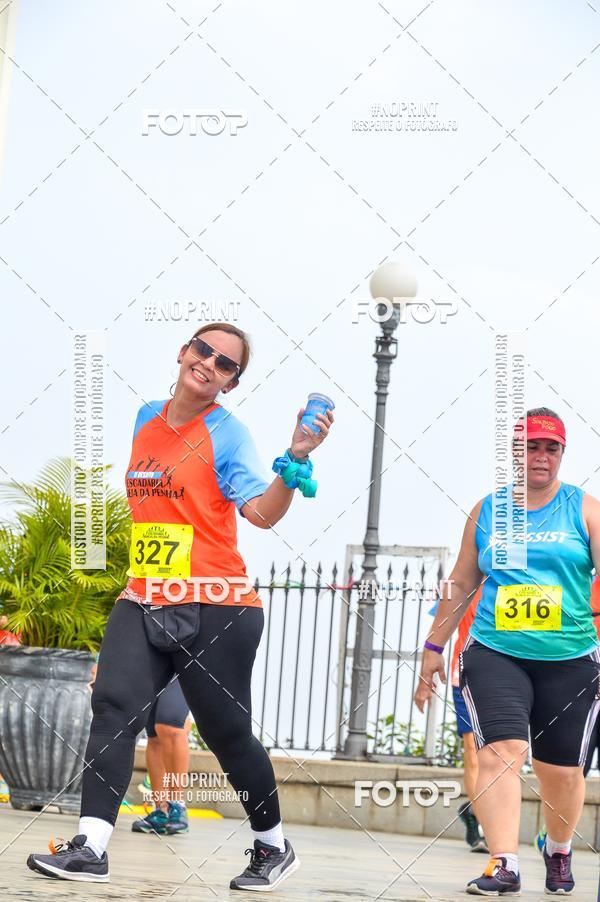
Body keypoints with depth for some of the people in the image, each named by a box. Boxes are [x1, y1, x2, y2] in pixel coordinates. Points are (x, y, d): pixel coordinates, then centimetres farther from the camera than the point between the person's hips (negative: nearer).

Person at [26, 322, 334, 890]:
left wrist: (295, 461, -29)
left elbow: (263, 513, -16)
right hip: (145, 604, 5)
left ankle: (273, 848, 23)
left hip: (214, 608, -5)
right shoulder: (146, 419, 12)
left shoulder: (227, 432, -5)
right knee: (113, 705, -15)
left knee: (227, 732, 3)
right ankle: (90, 848, -19)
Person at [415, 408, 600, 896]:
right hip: (495, 655, 1)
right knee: (501, 751, -18)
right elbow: (462, 583, 16)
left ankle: (559, 851, 34)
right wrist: (435, 647, 14)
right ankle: (504, 867, -20)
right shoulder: (487, 510, 9)